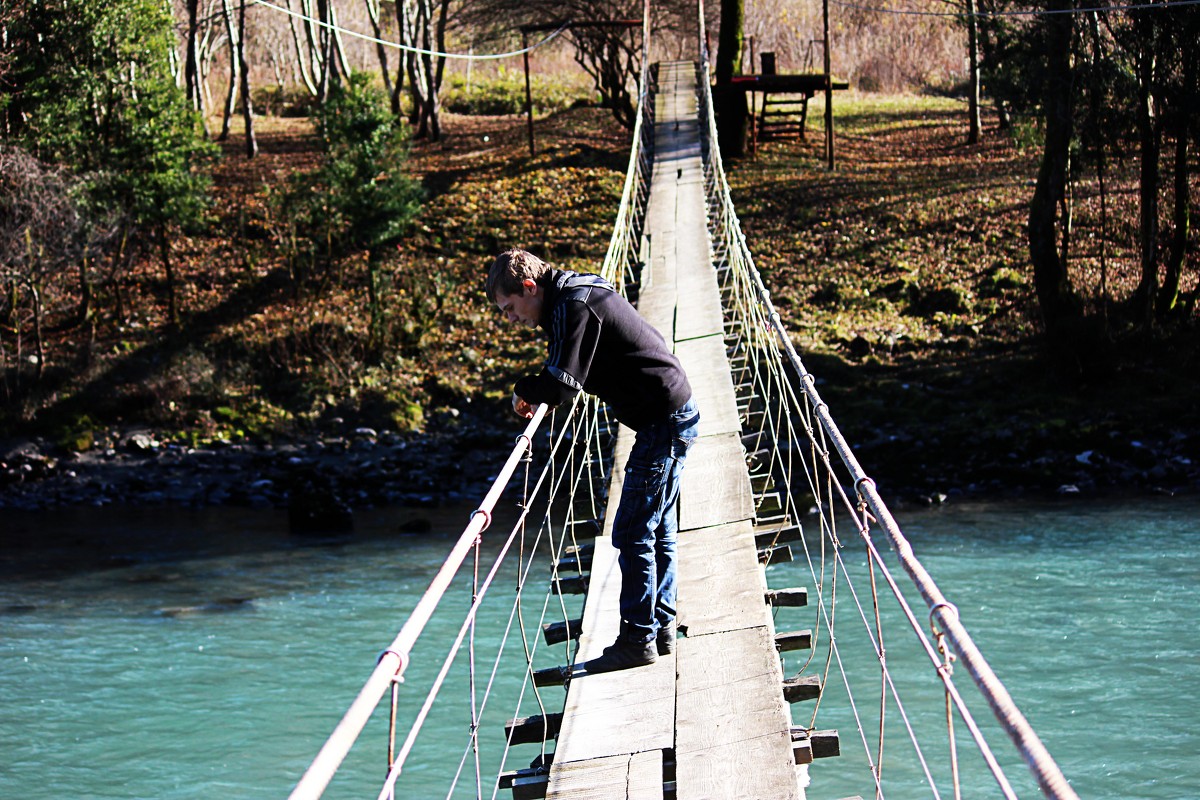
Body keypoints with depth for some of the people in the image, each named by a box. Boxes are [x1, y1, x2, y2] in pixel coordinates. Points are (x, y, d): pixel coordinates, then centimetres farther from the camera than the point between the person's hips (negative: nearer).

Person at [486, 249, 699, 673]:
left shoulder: (574, 306, -17)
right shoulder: (578, 293, 14)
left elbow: (563, 384, -24)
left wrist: (524, 391, -4)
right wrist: (538, 391, 7)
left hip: (663, 421, -11)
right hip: (673, 415, 11)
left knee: (632, 533, -7)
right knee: (657, 530, 15)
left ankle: (638, 639, -5)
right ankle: (661, 630, 21)